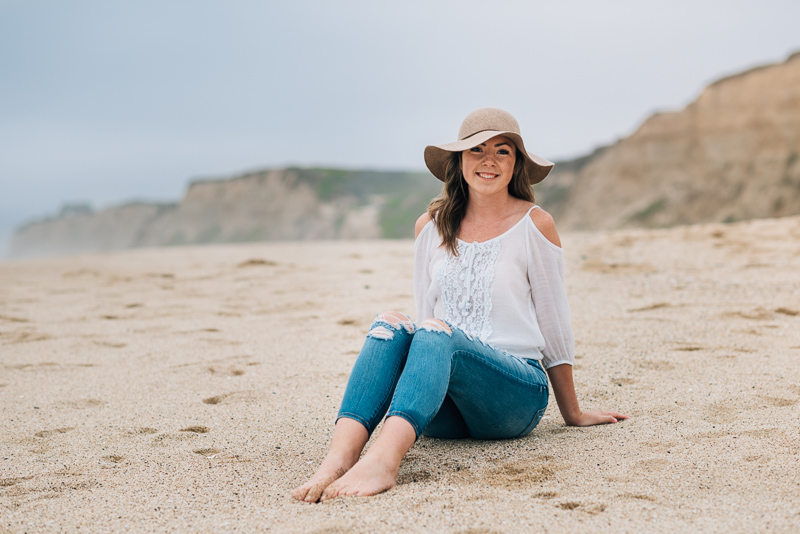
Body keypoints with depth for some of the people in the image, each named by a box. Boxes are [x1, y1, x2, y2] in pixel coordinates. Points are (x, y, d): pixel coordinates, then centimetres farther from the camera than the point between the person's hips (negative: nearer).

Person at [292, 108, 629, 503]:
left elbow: (554, 324, 7)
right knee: (391, 324, -26)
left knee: (436, 333, -32)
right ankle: (339, 456, -47)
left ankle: (384, 457, -57)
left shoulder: (534, 225, 2)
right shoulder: (431, 227, 11)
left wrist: (573, 414, 14)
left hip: (517, 393, -3)